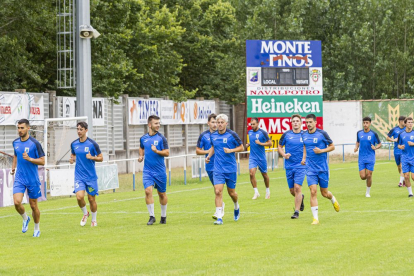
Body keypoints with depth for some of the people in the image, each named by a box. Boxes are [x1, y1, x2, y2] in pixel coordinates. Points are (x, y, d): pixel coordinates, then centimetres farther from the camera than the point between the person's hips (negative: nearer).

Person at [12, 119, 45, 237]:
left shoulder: (34, 143, -11)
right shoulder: (15, 142, 5)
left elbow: (42, 161, -9)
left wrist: (29, 159, -23)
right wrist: (13, 166, 12)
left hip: (33, 179, -3)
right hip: (19, 178, 3)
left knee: (33, 205, 5)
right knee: (17, 202, -15)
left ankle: (37, 229, 26)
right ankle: (25, 219, 15)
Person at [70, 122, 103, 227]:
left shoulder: (92, 144, -8)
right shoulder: (74, 144, 3)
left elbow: (101, 158, -1)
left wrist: (92, 157, -20)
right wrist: (72, 159, -2)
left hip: (91, 176, -2)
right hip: (79, 176, 2)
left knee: (91, 199, 4)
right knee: (79, 197, -17)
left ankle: (94, 219, 26)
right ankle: (85, 213, 12)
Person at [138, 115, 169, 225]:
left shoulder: (161, 138, -5)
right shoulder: (143, 138, 5)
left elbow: (167, 153, -7)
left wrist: (156, 151, -22)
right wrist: (141, 156, 8)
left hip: (160, 171, -2)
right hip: (147, 170, 2)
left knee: (162, 194, 7)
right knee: (148, 191, -15)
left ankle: (163, 216, 25)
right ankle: (152, 216, -8)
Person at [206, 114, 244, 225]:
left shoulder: (232, 135, -7)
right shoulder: (213, 135, 4)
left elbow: (241, 147, 0)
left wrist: (231, 150, -17)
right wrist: (209, 156, 6)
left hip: (231, 168, -2)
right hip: (218, 169, 2)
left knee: (231, 192, 9)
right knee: (218, 191, -13)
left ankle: (236, 207, 42)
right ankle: (219, 218, -13)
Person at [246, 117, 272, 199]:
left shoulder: (262, 133, -10)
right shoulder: (250, 132, 6)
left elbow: (270, 143, -8)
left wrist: (260, 143, -20)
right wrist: (248, 144, 4)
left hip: (261, 157, -3)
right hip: (252, 157, 3)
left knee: (264, 174, 10)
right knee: (252, 173, -16)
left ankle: (267, 191, 32)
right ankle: (256, 192, -7)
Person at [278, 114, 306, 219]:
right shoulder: (286, 134, 3)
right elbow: (279, 146, 14)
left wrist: (305, 159, -9)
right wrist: (284, 154, -6)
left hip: (300, 166, -3)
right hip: (289, 166, 3)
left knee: (297, 188, -14)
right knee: (292, 190, 7)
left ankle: (296, 212, -7)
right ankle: (301, 198, 42)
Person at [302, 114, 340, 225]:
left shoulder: (322, 133, -8)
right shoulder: (304, 135, 3)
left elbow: (332, 146, -1)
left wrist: (322, 151, -16)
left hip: (323, 168, -2)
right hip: (310, 169, 2)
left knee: (324, 193, 8)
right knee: (313, 191, -13)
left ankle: (333, 200, 46)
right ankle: (315, 218, -9)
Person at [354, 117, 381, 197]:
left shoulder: (373, 134, -6)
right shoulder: (359, 133, 4)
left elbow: (379, 144, 1)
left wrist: (375, 148, -19)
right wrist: (356, 147, -1)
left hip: (370, 158, -2)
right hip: (361, 158, 2)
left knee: (369, 176, -3)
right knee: (362, 176, -6)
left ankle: (368, 192, 13)